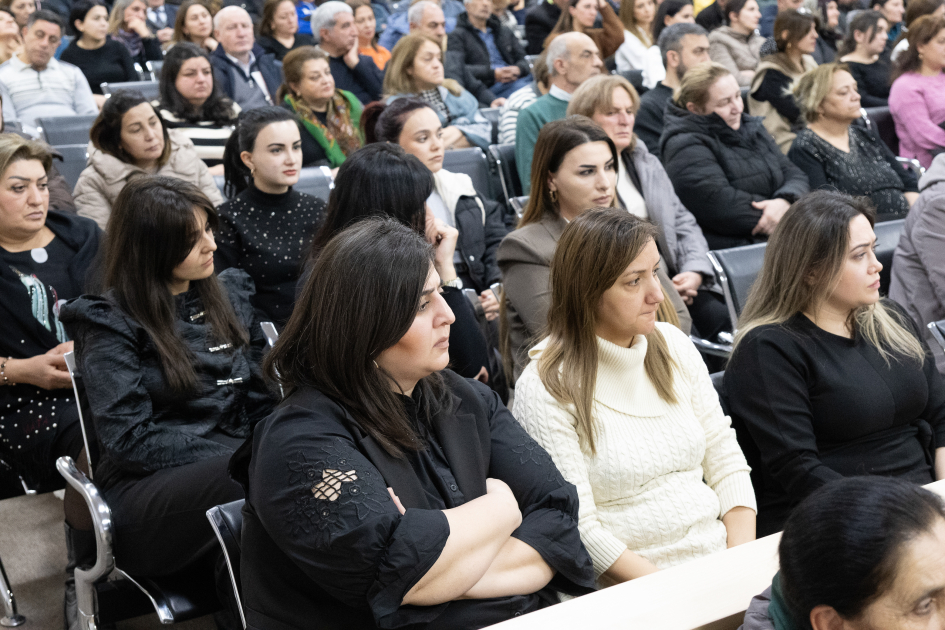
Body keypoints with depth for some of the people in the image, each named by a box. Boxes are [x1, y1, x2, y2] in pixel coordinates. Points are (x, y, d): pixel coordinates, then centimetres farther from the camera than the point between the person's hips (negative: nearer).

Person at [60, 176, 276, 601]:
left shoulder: (229, 295, 16)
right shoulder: (110, 323, 0)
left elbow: (263, 396, 15)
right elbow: (129, 439, -8)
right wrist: (229, 456, -16)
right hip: (146, 488, -5)